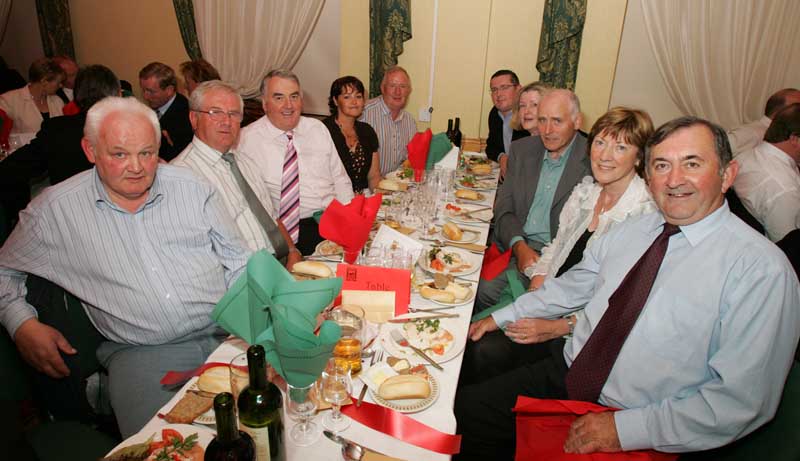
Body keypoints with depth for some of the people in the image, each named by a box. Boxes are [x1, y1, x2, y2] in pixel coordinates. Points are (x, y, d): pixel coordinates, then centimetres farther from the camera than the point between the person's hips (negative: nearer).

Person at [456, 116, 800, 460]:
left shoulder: (762, 269, -14)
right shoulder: (631, 229, 5)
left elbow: (741, 401, -17)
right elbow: (572, 286, 17)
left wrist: (625, 429, -19)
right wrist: (501, 317, 16)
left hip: (639, 433, -5)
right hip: (563, 375, 5)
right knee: (462, 411, -4)